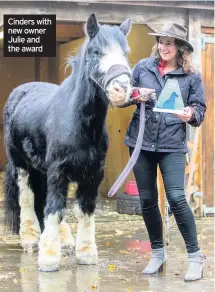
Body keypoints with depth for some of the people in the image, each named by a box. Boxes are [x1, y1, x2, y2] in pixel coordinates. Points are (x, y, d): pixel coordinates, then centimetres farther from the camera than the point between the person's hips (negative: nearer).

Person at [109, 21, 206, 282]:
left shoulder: (191, 76, 0)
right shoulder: (143, 66, 5)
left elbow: (200, 109, 1)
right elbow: (120, 97, 9)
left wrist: (190, 115, -21)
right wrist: (135, 96, -12)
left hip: (172, 145, -3)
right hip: (141, 142, 3)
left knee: (177, 199, -12)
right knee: (147, 200, 9)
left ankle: (195, 256, 1)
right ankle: (157, 252, 26)